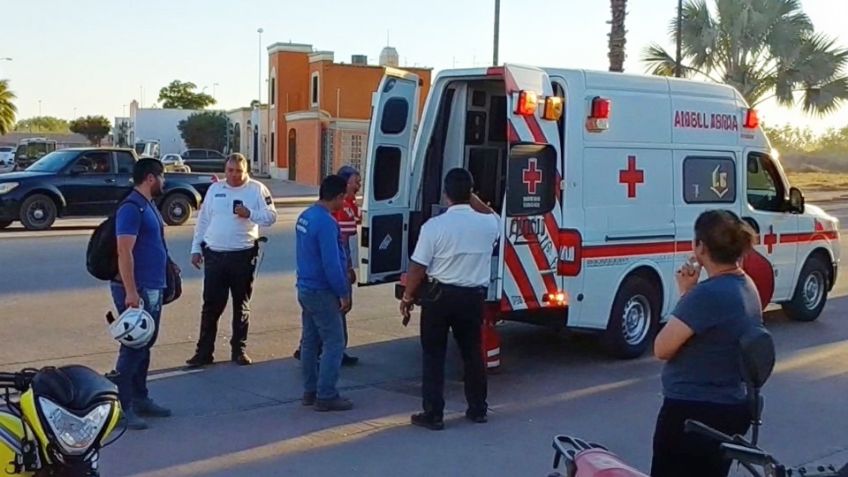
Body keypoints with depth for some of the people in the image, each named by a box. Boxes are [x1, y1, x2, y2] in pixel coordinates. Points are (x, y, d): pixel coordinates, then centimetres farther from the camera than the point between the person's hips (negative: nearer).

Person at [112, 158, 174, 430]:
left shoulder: (148, 205, 14)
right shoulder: (131, 208, -16)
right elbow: (124, 252, -23)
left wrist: (167, 265, 26)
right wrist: (130, 292, -26)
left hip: (153, 288, 10)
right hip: (137, 290, -10)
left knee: (144, 346, 15)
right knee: (133, 348, -7)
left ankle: (140, 399, 25)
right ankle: (122, 407, -1)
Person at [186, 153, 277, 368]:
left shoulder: (257, 189, -1)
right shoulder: (215, 189, 8)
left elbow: (271, 216, -7)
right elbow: (203, 221, 12)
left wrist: (250, 214, -22)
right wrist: (196, 248, 9)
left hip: (243, 256, -2)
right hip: (214, 255, 2)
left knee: (241, 306, 9)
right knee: (211, 306, 5)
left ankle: (239, 350, 20)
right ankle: (204, 351, 12)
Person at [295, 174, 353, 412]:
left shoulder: (305, 216, 8)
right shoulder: (326, 222, -22)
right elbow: (331, 263, -23)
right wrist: (344, 293, -13)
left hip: (305, 288, 10)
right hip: (322, 292, -10)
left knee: (310, 341, 15)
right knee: (334, 343, -2)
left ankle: (310, 391, 23)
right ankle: (326, 396, 1)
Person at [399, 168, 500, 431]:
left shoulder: (434, 226, -15)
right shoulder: (488, 225, -5)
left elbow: (417, 268, -11)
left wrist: (407, 297, 2)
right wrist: (472, 199, 19)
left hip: (439, 295, -3)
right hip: (473, 297, 3)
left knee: (434, 356, 6)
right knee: (473, 353, 17)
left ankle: (433, 415, 8)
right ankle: (478, 409, 28)